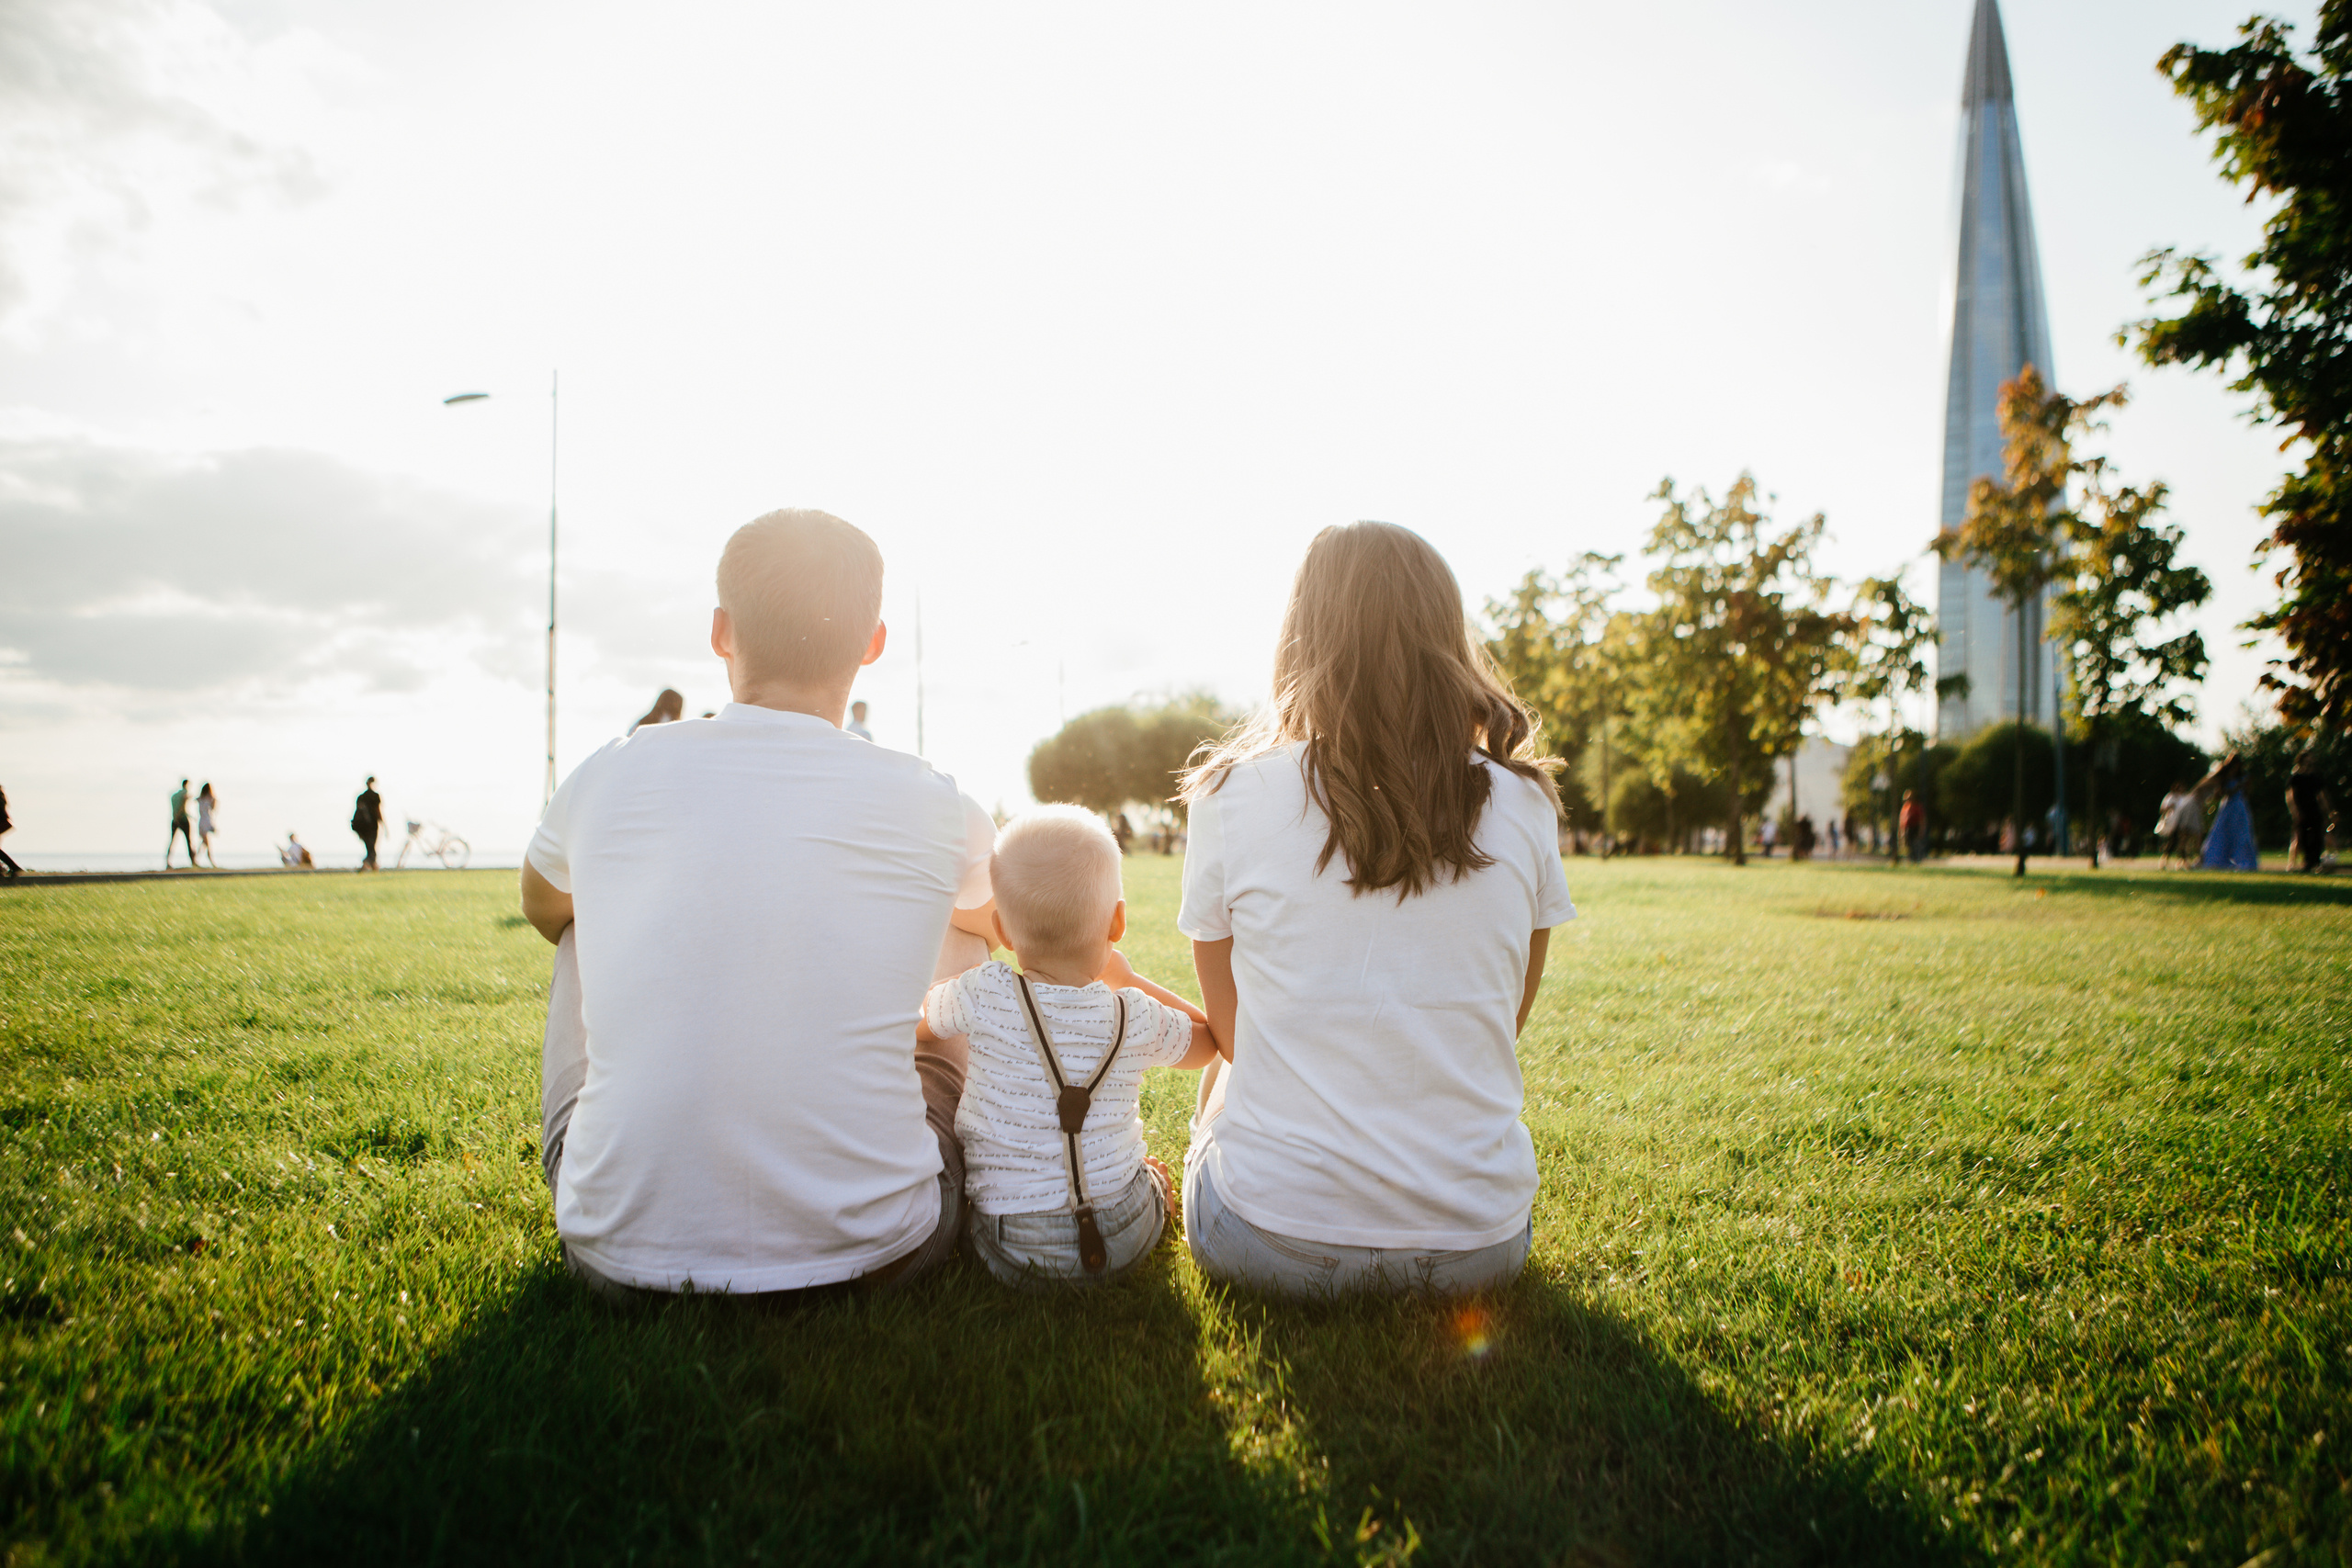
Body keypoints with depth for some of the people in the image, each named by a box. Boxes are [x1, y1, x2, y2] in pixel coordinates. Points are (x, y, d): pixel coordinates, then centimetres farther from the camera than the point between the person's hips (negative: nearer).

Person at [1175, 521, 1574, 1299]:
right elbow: (1505, 1026, 7)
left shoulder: (1233, 794, -9)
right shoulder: (1520, 804, -5)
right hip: (1477, 1247, 2)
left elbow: (1231, 1029, 3)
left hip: (1273, 1243, -1)